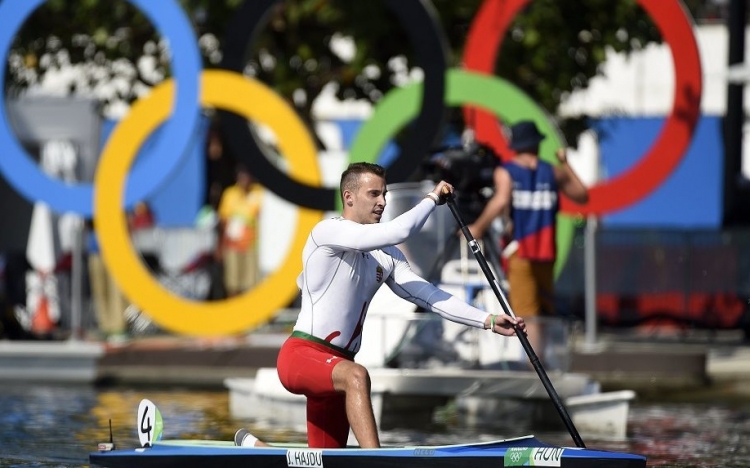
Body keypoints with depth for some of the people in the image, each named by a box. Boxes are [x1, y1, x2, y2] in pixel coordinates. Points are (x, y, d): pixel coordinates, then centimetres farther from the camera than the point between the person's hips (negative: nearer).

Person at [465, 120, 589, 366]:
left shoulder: (505, 172, -1)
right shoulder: (554, 172, 7)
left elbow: (501, 200, -19)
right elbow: (582, 196, 18)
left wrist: (478, 228, -13)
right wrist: (566, 164, 26)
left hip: (518, 251, -3)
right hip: (546, 253, 3)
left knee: (528, 313, -7)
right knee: (545, 308, 12)